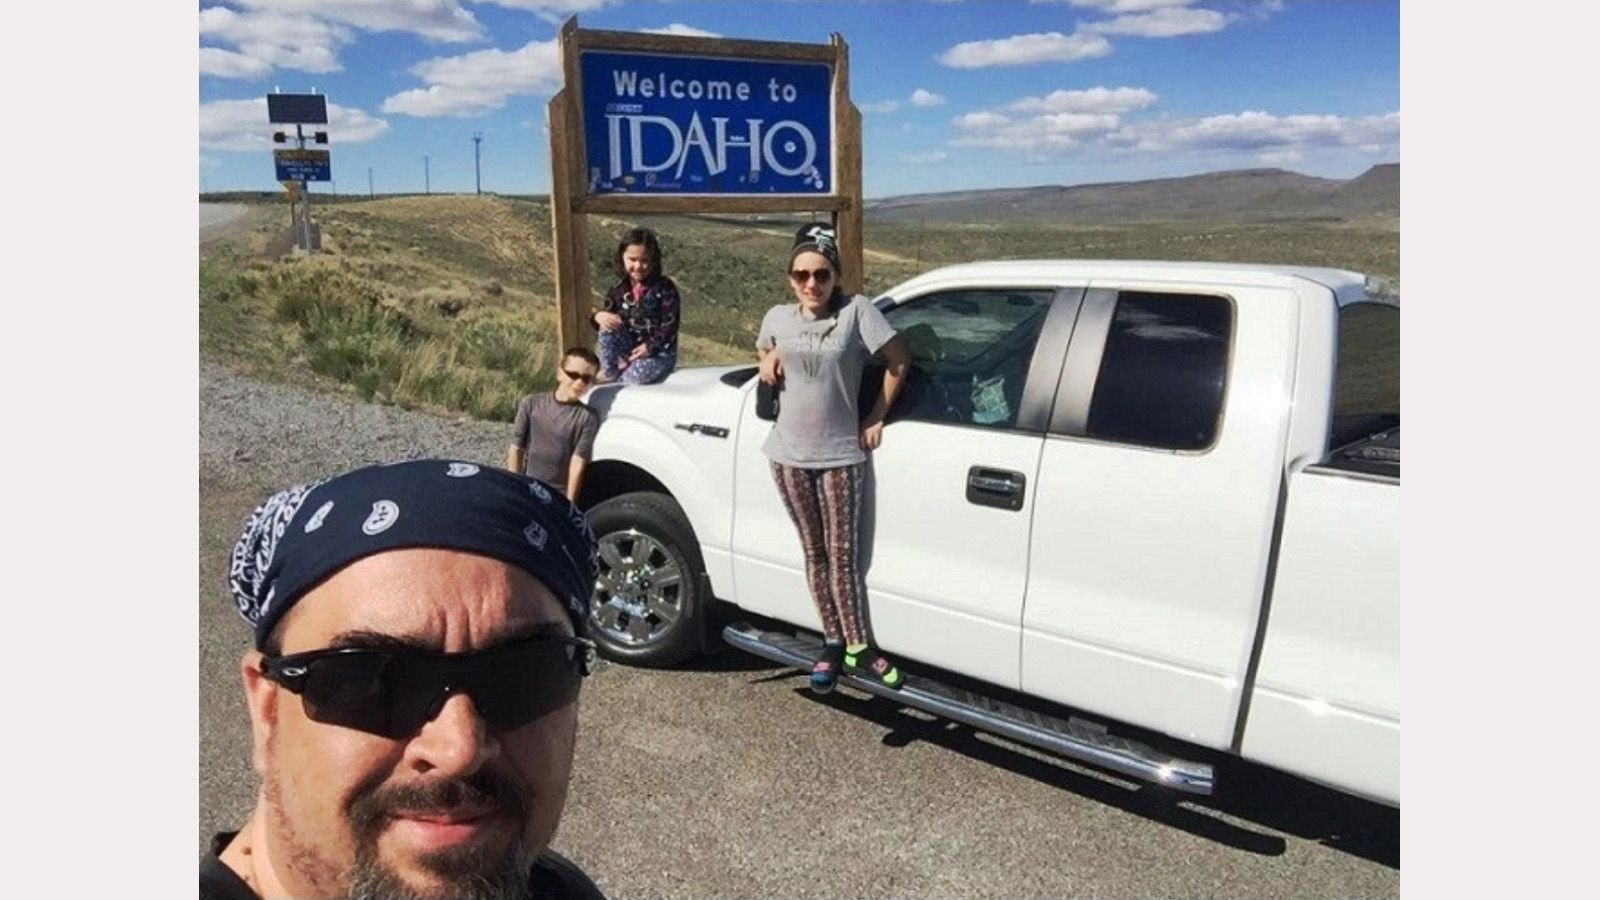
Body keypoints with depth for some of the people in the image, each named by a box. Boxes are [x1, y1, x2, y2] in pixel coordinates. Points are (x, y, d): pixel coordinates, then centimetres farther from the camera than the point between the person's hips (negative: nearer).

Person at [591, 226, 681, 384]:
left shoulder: (665, 288, -12)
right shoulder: (619, 289, 0)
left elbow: (669, 324, -14)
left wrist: (649, 347, -23)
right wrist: (599, 315, -22)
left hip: (658, 353, -4)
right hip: (629, 349, 4)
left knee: (631, 379, -31)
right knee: (607, 326, -20)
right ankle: (609, 373, -7)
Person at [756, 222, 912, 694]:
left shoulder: (856, 310, -9)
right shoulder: (778, 317, 3)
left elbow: (898, 360, -5)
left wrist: (876, 419, -4)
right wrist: (768, 362, 1)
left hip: (840, 454, -3)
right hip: (789, 454, 3)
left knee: (844, 554, 1)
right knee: (815, 553, 10)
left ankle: (858, 646, 12)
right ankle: (833, 642, 21)